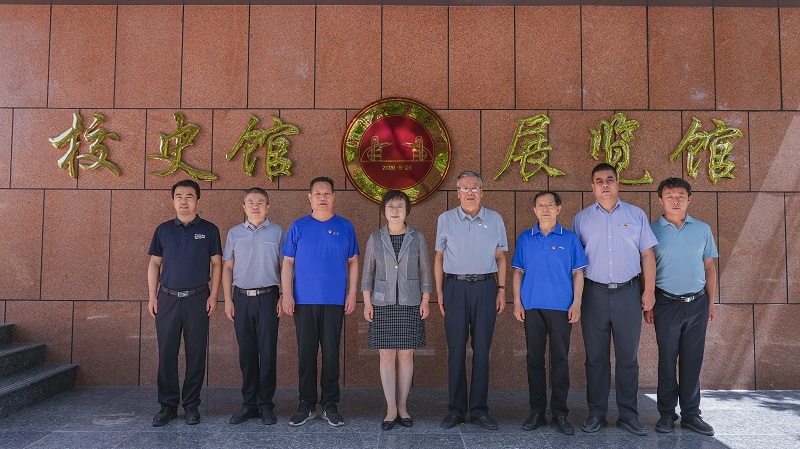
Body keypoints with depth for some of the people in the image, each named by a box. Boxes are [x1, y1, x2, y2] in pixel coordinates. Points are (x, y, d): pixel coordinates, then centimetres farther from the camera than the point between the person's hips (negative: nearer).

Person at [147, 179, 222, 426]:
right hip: (167, 298, 2)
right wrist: (152, 296, 2)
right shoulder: (163, 230, 8)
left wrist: (213, 296, -5)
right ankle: (168, 405, 15)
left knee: (196, 354, 3)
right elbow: (154, 263, 10)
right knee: (166, 353, 4)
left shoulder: (209, 230, 3)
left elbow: (216, 264, 3)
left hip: (197, 299, -1)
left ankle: (191, 405, 15)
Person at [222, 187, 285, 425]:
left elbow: (284, 267, 4)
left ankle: (266, 404, 9)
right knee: (246, 353, 7)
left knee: (268, 352, -1)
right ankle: (249, 404, 16)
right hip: (242, 298, 2)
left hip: (268, 297, -2)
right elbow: (227, 267, 11)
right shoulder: (234, 233, 11)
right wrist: (228, 300, 4)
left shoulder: (277, 232, 4)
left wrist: (283, 297, -4)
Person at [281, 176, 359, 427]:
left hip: (335, 301, 0)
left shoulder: (345, 227, 6)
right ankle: (307, 405, 17)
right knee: (306, 353, 5)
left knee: (331, 353, 4)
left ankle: (330, 405, 15)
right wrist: (287, 295, -4)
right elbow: (288, 263, 5)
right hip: (304, 301, 0)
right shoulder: (298, 227, 6)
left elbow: (353, 262, 8)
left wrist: (352, 294, 0)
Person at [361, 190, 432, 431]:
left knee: (406, 355, 3)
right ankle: (391, 409, 9)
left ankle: (403, 406, 16)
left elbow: (425, 271, 6)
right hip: (383, 303, 0)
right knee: (387, 356, 0)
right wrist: (367, 301, -1)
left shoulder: (417, 237, 4)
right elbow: (367, 272, 6)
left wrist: (425, 300, 0)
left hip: (410, 303, 0)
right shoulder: (375, 238, 5)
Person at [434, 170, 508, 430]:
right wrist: (439, 292, 1)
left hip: (485, 286, 1)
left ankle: (479, 409, 12)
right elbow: (439, 257, 8)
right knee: (456, 349, 1)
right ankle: (455, 409, 11)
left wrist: (501, 289, 2)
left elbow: (500, 257, 10)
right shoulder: (446, 219, 7)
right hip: (455, 286, -1)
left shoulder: (495, 219, 9)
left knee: (482, 349, 3)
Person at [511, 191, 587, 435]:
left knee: (560, 359, 2)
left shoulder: (569, 238, 4)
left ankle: (560, 413, 11)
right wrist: (517, 302, 0)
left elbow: (578, 273, 4)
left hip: (561, 307, -1)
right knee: (534, 359, 6)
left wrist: (576, 303, -5)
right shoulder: (525, 238, 8)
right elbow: (518, 272, 8)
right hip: (532, 307, 1)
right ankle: (536, 411, 15)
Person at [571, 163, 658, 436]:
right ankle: (596, 413, 17)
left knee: (628, 357, 6)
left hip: (628, 293, 0)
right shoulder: (582, 218, 7)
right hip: (594, 293, 0)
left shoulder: (636, 215, 8)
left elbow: (647, 255, 6)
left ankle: (628, 415, 17)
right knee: (595, 357, 6)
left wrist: (649, 290, -1)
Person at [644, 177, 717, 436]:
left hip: (697, 303, 2)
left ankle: (691, 414, 19)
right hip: (667, 304, -2)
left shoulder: (702, 229, 7)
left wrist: (711, 302, 6)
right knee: (667, 359, 4)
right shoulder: (653, 230, -1)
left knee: (693, 360, 8)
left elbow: (710, 267, 11)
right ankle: (667, 413, 16)